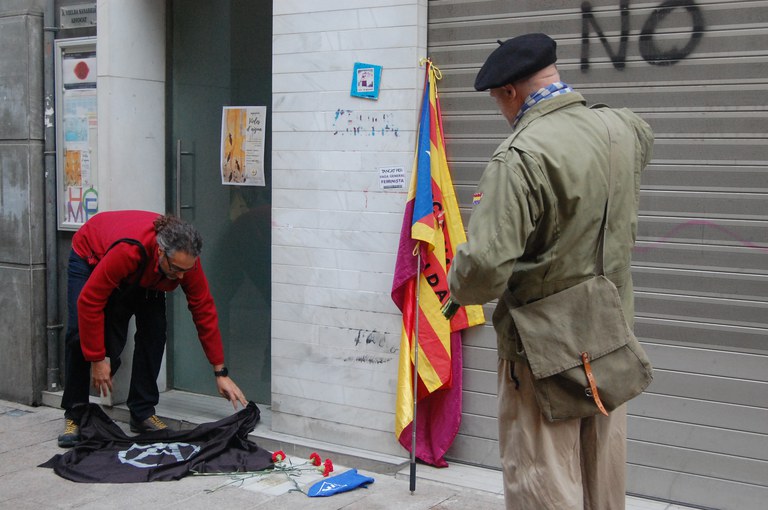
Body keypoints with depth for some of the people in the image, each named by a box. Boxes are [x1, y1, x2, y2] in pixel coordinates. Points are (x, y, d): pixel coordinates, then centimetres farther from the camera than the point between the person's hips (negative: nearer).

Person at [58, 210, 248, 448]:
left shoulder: (187, 259, -31)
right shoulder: (128, 250, -46)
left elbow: (204, 311, -21)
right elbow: (90, 301, -38)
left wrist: (221, 372, -19)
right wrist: (97, 359, -32)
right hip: (90, 257, -4)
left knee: (154, 331, -13)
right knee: (79, 334, -18)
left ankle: (143, 413, -1)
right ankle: (74, 415, -2)